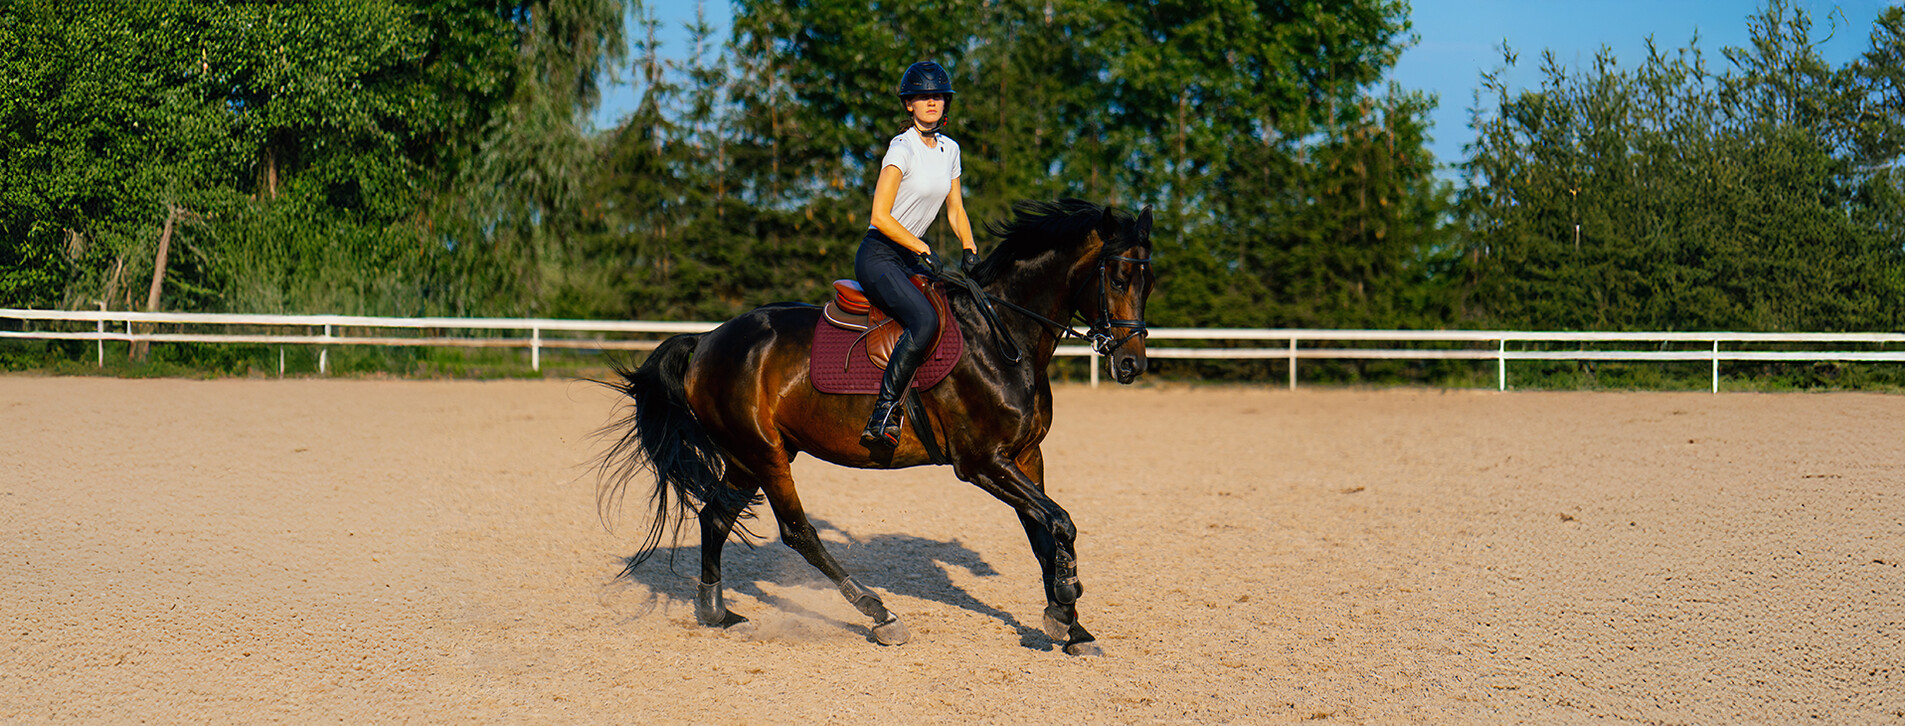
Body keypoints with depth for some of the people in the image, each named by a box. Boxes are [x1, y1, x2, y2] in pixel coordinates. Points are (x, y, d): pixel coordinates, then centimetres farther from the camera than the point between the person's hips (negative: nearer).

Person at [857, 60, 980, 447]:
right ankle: (881, 417, -30)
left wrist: (970, 250, 2)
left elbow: (955, 209, 18)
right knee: (925, 321, -30)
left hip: (911, 254, 8)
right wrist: (924, 251, -17)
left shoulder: (950, 149, 11)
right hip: (878, 255, -8)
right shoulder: (902, 149, -12)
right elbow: (880, 217, -17)